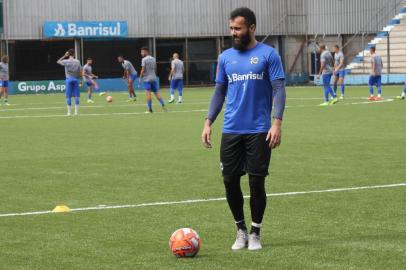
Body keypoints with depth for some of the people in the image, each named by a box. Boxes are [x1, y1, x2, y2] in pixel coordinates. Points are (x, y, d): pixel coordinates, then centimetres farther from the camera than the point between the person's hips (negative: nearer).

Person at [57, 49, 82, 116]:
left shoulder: (66, 61, -5)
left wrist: (64, 56, 13)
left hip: (68, 79, -1)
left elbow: (58, 61, 14)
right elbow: (80, 72, 1)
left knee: (68, 96, 1)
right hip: (76, 79, 1)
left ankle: (69, 112, -1)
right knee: (76, 96, 5)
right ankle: (76, 111, 3)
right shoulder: (77, 62, 1)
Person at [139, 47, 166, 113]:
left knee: (148, 93, -8)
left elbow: (143, 70, -11)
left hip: (146, 79, -6)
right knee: (156, 93, 10)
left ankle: (150, 109, -11)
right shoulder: (153, 59, 12)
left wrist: (140, 78, -2)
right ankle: (163, 106, 0)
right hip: (154, 78, 6)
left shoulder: (144, 59, -7)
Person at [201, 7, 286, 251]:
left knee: (257, 182, 0)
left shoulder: (268, 55, -3)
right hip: (231, 131, 4)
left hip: (259, 131, -4)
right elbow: (219, 92, 15)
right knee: (230, 181, 3)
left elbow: (279, 90, -7)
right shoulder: (225, 57, 10)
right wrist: (208, 123, 7)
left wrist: (277, 123, -17)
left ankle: (255, 233, 15)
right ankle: (241, 230, 20)